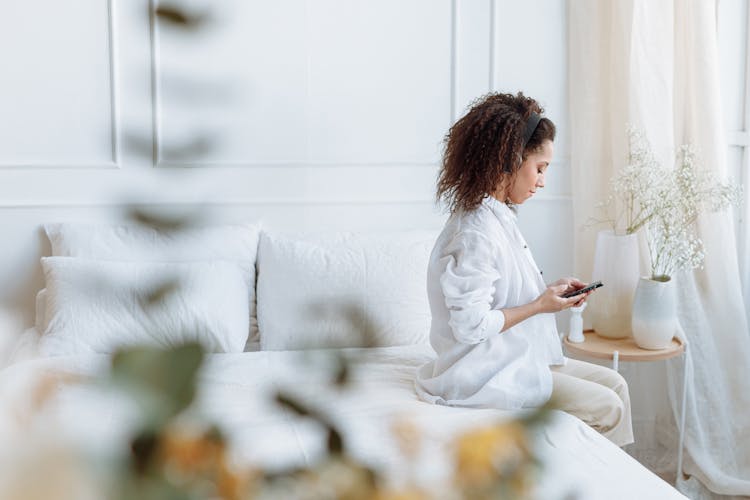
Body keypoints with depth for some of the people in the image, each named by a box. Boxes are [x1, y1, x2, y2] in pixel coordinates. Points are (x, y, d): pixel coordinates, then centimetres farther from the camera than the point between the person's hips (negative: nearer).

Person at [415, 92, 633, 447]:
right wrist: (540, 305, -16)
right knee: (605, 406, -11)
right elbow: (470, 325, -26)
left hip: (516, 359, 10)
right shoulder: (476, 232, -23)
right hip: (487, 375, -10)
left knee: (614, 383, 7)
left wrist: (551, 291, 5)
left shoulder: (497, 218, 9)